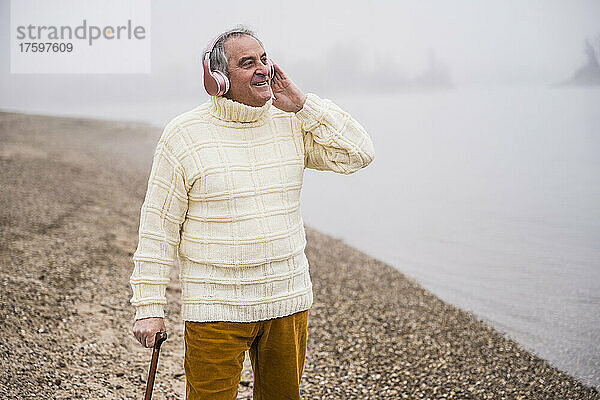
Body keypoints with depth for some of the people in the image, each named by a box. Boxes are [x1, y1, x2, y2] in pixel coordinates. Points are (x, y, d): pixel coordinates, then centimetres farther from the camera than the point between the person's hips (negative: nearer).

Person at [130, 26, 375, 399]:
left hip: (288, 301, 4)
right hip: (216, 310, -4)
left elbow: (358, 153, -3)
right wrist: (149, 307, -7)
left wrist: (302, 104, -8)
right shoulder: (184, 135, -7)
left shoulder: (290, 123, 3)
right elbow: (158, 227, -5)